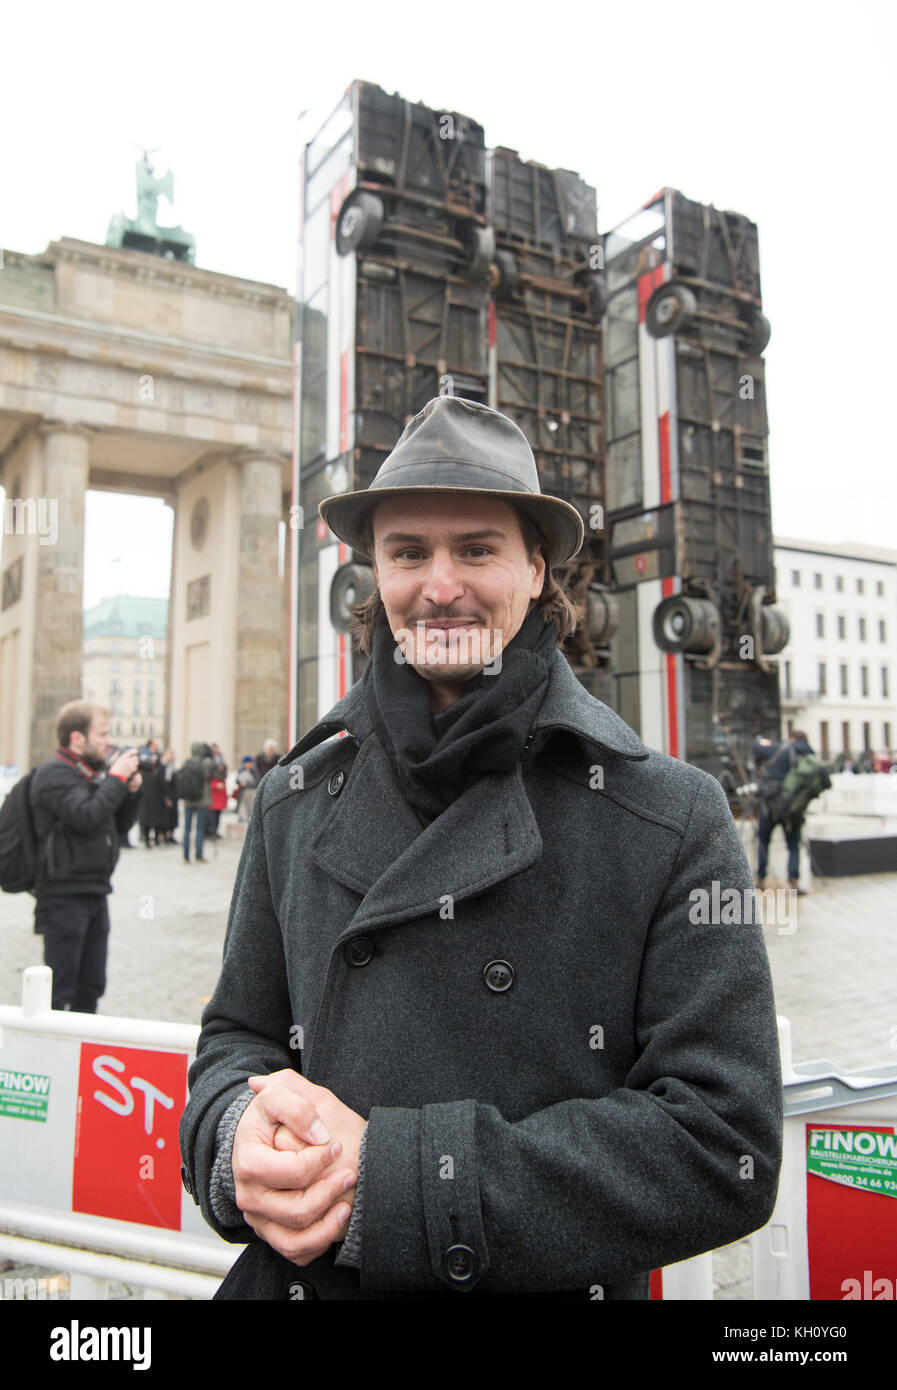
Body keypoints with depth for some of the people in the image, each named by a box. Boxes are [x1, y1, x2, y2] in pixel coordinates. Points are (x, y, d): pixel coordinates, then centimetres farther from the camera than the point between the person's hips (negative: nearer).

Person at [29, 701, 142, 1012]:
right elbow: (88, 817, -26)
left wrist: (131, 791, 2)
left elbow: (120, 826, 17)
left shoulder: (93, 773, 15)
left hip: (95, 891, 9)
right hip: (64, 896, -9)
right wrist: (117, 778, -16)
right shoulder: (55, 773, -12)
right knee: (59, 991, -3)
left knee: (91, 987, 15)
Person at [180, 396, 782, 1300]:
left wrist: (394, 1177, -25)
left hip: (567, 1288, -2)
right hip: (299, 1284, 3)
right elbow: (237, 1035, 4)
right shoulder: (294, 805, -4)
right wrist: (241, 1138, -20)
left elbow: (723, 1146, -18)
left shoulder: (672, 818, -15)